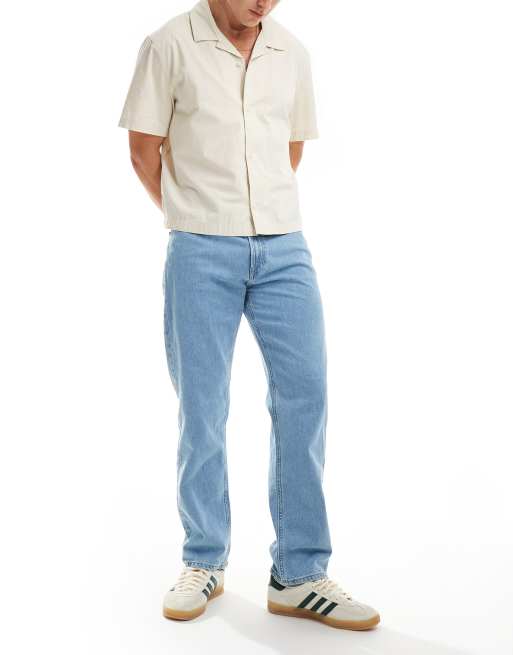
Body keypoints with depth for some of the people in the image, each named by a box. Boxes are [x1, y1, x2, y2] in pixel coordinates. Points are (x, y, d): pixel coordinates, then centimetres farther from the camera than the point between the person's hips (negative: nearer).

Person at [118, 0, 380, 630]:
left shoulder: (292, 52, 10)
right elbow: (144, 149, 3)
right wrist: (195, 220, 10)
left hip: (284, 248, 3)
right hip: (201, 254, -3)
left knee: (304, 397, -2)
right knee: (201, 410, 3)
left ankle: (299, 576, 9)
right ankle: (203, 563, 20)